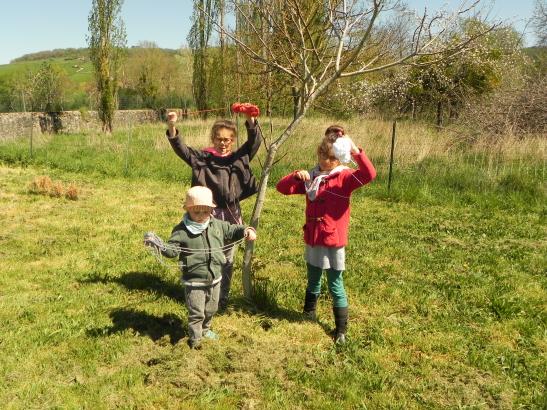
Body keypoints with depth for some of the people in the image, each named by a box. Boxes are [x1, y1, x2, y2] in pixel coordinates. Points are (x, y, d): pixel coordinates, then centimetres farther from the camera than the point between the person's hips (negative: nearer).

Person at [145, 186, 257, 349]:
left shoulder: (217, 225, 1)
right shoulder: (181, 230, -12)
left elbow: (232, 230, 12)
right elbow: (172, 249, -15)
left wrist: (246, 230, -6)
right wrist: (158, 244, -33)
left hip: (214, 279, 5)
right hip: (194, 281, -5)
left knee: (211, 309, 23)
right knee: (196, 313, 2)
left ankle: (205, 329, 48)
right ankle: (195, 339, 22)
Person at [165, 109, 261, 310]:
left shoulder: (239, 158, 3)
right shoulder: (203, 158, 1)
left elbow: (254, 143, -11)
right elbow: (181, 149, -12)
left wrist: (251, 121, -29)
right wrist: (171, 127, -29)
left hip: (231, 216, 1)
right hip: (209, 216, -1)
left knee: (227, 260, 12)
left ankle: (223, 299, 27)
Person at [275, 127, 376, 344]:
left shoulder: (344, 177, -9)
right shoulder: (310, 177, 4)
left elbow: (369, 174, -27)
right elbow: (282, 187, 2)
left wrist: (356, 151, -40)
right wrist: (297, 176, -17)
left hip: (334, 241, -5)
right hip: (312, 240, 5)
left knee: (335, 286, 4)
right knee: (313, 281, 22)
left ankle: (341, 329, 15)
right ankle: (309, 315, 41)